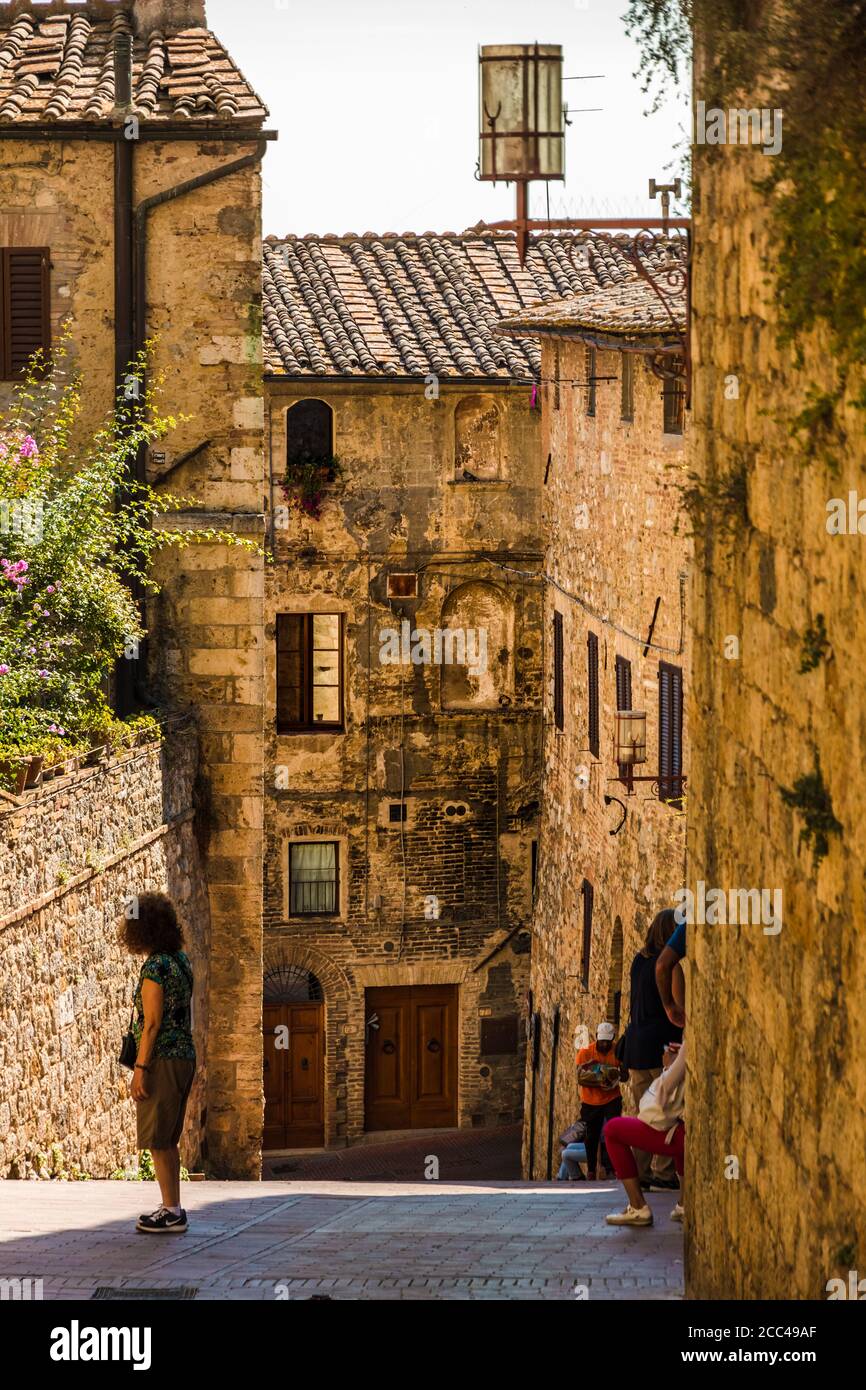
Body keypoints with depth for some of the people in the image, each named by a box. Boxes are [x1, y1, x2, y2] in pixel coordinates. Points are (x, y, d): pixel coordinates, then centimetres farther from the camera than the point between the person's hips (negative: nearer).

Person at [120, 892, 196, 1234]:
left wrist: (140, 1070, -18)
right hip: (185, 1055, 9)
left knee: (157, 1140, -5)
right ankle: (172, 1207, 20)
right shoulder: (181, 959, 8)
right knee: (167, 1139, 16)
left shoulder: (155, 967, -17)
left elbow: (152, 1023, -19)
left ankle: (172, 1212, -5)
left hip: (162, 1060, -9)